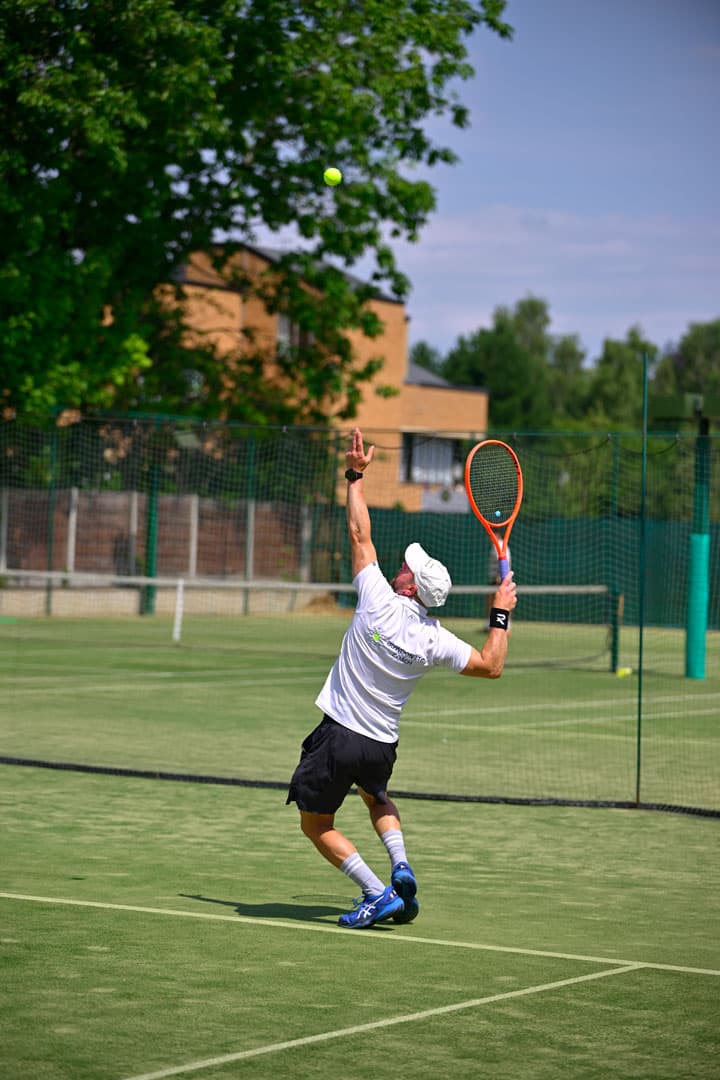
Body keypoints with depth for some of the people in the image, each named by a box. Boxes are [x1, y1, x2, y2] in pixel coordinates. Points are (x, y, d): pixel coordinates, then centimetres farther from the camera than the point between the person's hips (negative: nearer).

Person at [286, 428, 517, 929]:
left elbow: (360, 535, -8)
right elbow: (491, 666, -1)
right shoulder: (435, 640, -9)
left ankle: (378, 894, -5)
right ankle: (402, 868, 11)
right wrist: (500, 615, 7)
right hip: (383, 745, 4)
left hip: (339, 735, -4)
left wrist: (356, 476, 2)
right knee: (376, 797, 35)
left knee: (318, 826, 9)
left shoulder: (379, 601, -17)